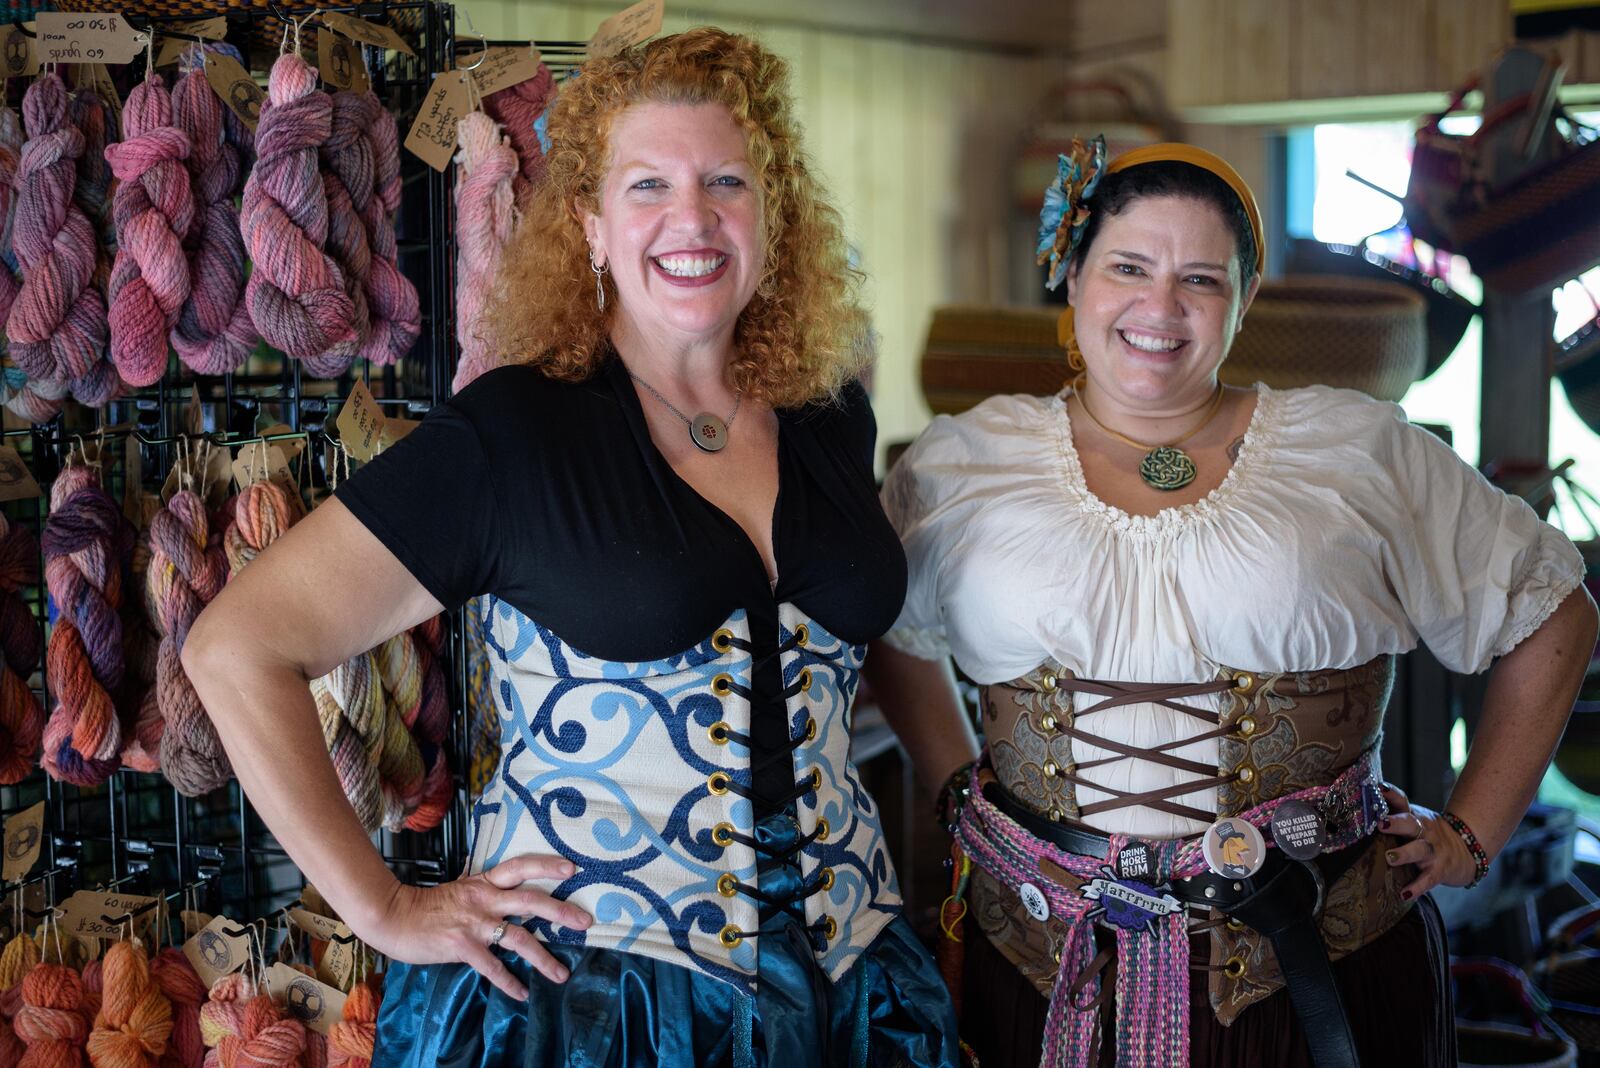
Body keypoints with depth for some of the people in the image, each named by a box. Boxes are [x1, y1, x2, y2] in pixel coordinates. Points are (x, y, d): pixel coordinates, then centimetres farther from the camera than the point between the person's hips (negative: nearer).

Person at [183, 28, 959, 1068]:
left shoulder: (832, 417, 5)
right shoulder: (510, 434, -9)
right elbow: (237, 647, -11)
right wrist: (386, 909, -11)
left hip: (841, 981, 5)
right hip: (580, 983, -4)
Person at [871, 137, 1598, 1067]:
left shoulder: (1361, 453, 0)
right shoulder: (962, 464, 3)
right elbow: (887, 629, 18)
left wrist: (1473, 835, 4)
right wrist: (957, 781, 8)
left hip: (1315, 967, -1)